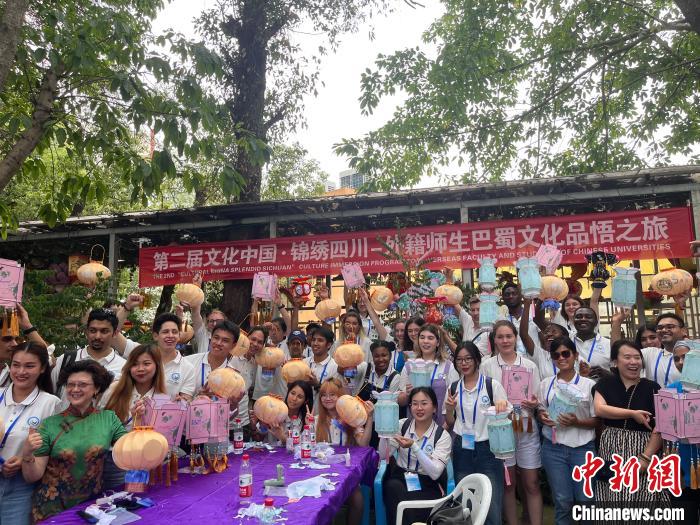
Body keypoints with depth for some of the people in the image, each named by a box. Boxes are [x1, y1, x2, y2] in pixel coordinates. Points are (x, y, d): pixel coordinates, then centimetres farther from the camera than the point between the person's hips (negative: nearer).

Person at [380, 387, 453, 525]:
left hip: (427, 485, -3)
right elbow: (383, 455, -4)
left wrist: (413, 446, -26)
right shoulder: (402, 425, 4)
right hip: (399, 479, 3)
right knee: (394, 488, -31)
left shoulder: (443, 436, -5)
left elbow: (435, 473, -16)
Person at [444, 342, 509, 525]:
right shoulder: (453, 388, 5)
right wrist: (449, 409, -7)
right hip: (462, 451, 3)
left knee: (492, 506, -3)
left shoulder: (492, 385, -6)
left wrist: (503, 407, -23)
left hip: (488, 449, -3)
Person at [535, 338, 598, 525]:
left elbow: (597, 420, -1)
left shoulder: (588, 384, -2)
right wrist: (543, 417, -10)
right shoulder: (545, 384, 4)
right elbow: (540, 411, 13)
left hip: (583, 448, -1)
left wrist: (576, 422, -18)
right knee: (562, 500, 7)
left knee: (586, 499, 2)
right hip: (553, 448, 2)